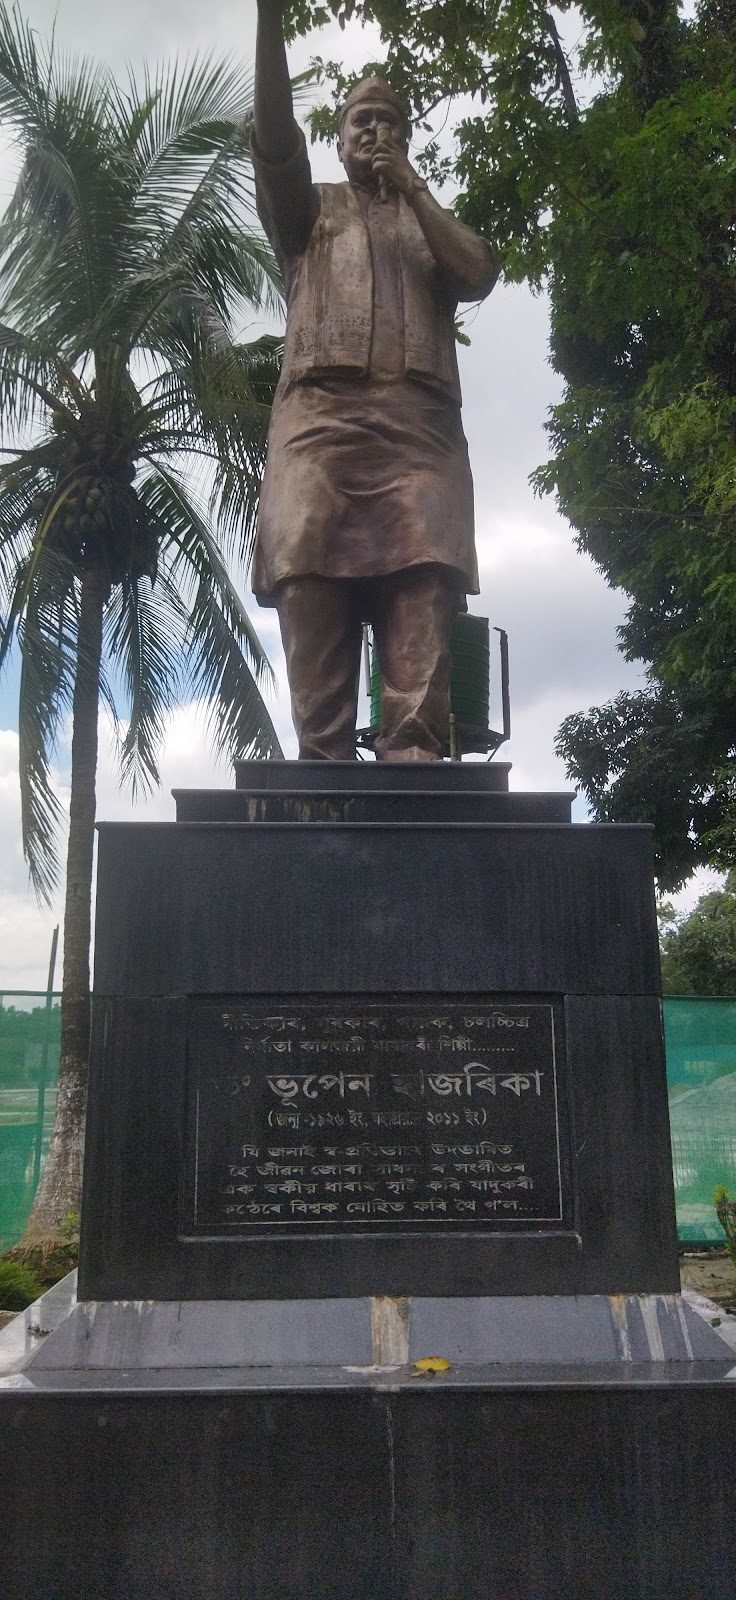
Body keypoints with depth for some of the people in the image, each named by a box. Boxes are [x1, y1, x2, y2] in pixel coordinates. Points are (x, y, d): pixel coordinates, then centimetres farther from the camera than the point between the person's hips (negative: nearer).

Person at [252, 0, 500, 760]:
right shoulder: (308, 208, 28)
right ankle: (324, 762, -21)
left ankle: (415, 754, -26)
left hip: (418, 422, 1)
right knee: (310, 577, -17)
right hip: (318, 415, -1)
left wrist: (412, 188, 10)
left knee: (422, 578, -18)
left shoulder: (431, 220, 31)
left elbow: (480, 273, 11)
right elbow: (274, 139, 8)